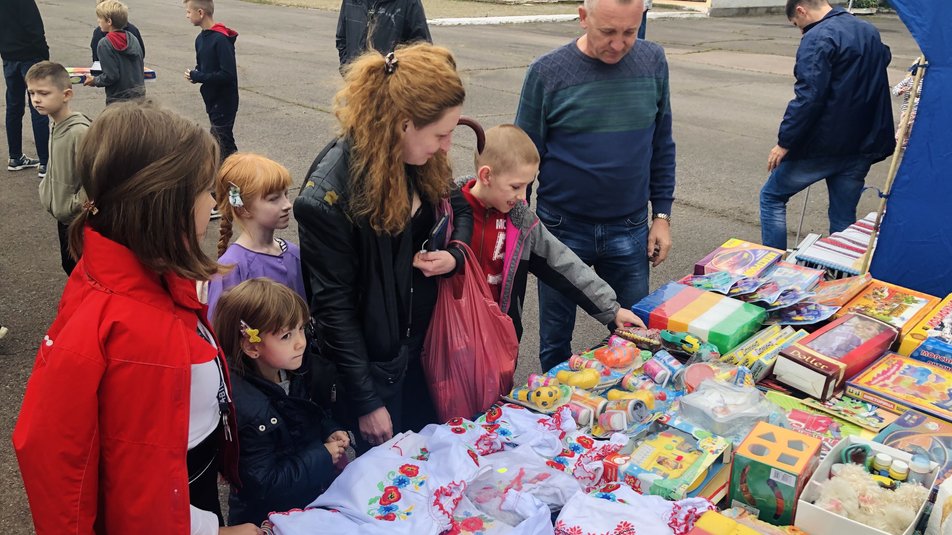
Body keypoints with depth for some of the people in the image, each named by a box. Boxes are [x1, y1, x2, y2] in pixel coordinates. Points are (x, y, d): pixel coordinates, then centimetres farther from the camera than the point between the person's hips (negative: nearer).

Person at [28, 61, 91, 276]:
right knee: (69, 265, 21)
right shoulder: (57, 126, 2)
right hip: (63, 216, 9)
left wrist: (73, 205, -19)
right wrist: (47, 191, 11)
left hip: (78, 219, -9)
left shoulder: (79, 131, -26)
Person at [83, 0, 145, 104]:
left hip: (119, 99, -6)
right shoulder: (133, 39, 5)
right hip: (140, 95, 6)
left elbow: (111, 76, -17)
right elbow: (140, 69, 9)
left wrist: (94, 81, 0)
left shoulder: (105, 44, -14)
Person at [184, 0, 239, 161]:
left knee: (222, 143, -4)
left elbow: (228, 74, -25)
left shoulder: (221, 39, -20)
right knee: (216, 141, 16)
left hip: (224, 101, -9)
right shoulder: (201, 38, 8)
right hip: (212, 99, 9)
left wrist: (198, 77, -18)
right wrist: (194, 74, -6)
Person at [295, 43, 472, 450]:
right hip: (369, 362, -6)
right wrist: (366, 402, -15)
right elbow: (333, 306, -21)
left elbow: (459, 208, 13)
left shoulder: (425, 163, -7)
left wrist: (455, 254, -11)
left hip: (424, 348, 6)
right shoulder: (330, 193, -26)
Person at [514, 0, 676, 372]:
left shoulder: (653, 62, -2)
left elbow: (662, 147, 6)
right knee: (555, 338, 14)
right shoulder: (547, 73, -10)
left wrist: (662, 215, 4)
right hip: (562, 230, -2)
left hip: (629, 231, 2)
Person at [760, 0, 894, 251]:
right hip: (862, 146, 7)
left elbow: (808, 97, -23)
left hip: (822, 145, -7)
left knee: (772, 196, 11)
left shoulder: (818, 38, -15)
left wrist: (784, 142, -20)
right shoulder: (870, 32, 12)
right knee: (844, 218, 15)